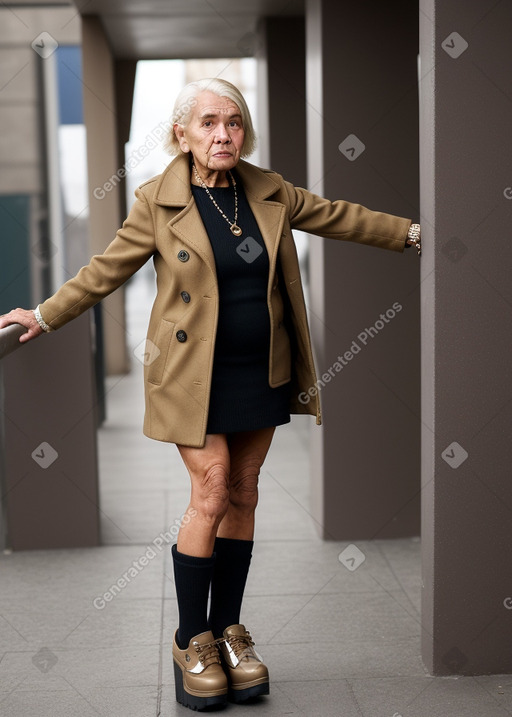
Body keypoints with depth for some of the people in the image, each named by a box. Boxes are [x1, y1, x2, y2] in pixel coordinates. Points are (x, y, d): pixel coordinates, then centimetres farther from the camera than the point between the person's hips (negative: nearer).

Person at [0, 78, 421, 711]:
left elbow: (340, 218, 16)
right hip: (195, 374, -4)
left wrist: (413, 232, 20)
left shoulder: (271, 193, 5)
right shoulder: (157, 202, -5)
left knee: (242, 495, 8)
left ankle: (228, 630, 21)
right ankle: (191, 641, 8)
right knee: (211, 494, -9)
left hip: (261, 371, 4)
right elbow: (106, 269, 3)